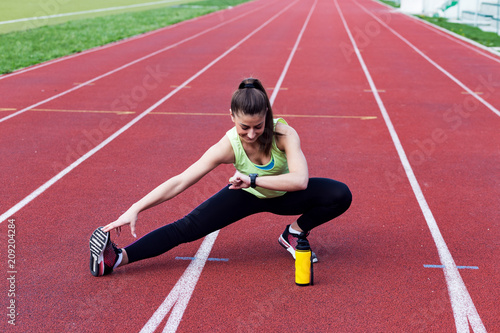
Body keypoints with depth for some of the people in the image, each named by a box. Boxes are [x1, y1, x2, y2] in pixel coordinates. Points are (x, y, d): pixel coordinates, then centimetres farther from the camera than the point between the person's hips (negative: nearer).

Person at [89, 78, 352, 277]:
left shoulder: (284, 134, -33)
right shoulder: (228, 146, -31)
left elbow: (300, 180, -44)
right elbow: (180, 182, -33)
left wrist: (253, 179, -46)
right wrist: (134, 210, -38)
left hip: (283, 195, 1)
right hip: (246, 195, -1)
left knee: (341, 195, -22)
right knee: (189, 226, -18)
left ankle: (294, 233, 0)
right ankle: (118, 258, -18)